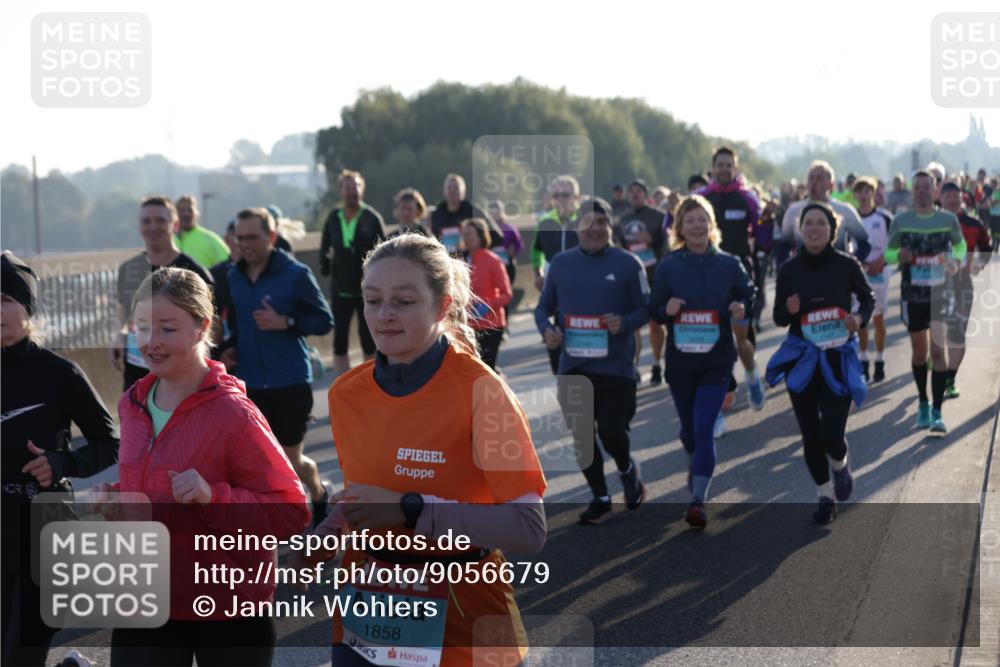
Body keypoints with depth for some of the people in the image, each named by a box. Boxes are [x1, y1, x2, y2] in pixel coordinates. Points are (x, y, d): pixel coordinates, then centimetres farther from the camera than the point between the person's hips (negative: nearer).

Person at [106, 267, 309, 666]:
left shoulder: (234, 414, -16)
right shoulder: (132, 406, 4)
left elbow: (292, 513, -16)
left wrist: (213, 498, -29)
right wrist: (113, 500, -1)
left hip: (229, 610, -5)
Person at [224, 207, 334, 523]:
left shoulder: (296, 274, -9)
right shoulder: (233, 277, 5)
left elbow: (325, 321, -8)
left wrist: (285, 322, -21)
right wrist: (228, 350, 1)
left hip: (291, 382, -4)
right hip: (249, 384, 4)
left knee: (291, 460, 6)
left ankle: (319, 494, 37)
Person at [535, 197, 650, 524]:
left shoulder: (628, 263, -3)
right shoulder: (560, 263, 6)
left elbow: (646, 309, 0)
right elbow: (543, 307, 13)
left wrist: (625, 323, -20)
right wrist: (546, 329, -8)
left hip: (616, 366, -3)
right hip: (573, 367, 3)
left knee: (611, 432, -4)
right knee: (582, 436, 7)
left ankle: (627, 469, 31)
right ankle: (600, 498, 24)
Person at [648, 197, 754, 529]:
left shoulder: (729, 264, 0)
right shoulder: (668, 266, -1)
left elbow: (749, 295, 10)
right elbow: (653, 310, 3)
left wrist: (742, 308, -12)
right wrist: (667, 310, -19)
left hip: (717, 361, -2)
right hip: (679, 360, 2)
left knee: (704, 429, -12)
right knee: (688, 425, 16)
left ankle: (698, 499, -10)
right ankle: (695, 464, 49)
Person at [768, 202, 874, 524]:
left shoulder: (847, 265, -8)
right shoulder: (789, 269, -4)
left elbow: (868, 298, 8)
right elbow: (779, 318, 3)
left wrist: (860, 318, -13)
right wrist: (789, 310, -19)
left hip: (839, 358, -2)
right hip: (801, 358, 2)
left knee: (831, 434, -10)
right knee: (810, 434, 7)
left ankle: (840, 465, 26)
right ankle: (826, 496, 27)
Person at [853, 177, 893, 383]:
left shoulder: (884, 217, -5)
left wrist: (881, 260, -16)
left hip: (879, 272, -2)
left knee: (878, 318, 4)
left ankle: (880, 362, 11)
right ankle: (863, 362, 12)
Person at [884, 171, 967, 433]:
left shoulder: (948, 219, -1)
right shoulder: (900, 220, -2)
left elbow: (960, 244, 15)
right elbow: (888, 252, 7)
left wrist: (956, 260, -6)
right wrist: (898, 256, -16)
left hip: (941, 293, -1)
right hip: (912, 294, 1)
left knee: (938, 351, -9)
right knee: (919, 352, 10)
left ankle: (937, 412, -8)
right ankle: (923, 404, 29)